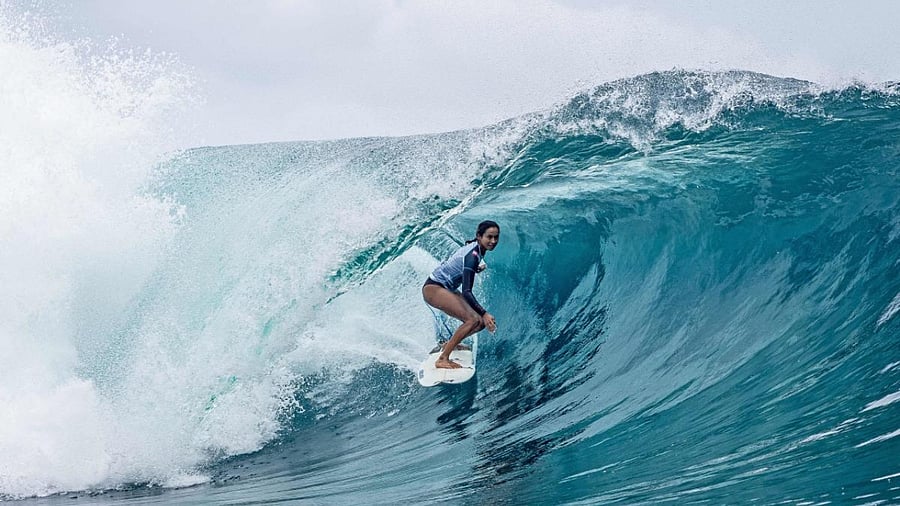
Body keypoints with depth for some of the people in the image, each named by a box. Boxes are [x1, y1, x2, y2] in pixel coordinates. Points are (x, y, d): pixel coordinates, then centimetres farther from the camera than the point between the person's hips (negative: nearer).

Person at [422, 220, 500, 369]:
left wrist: (477, 269, 11)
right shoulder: (473, 256, -25)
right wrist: (484, 314, -38)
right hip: (433, 288, -10)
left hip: (446, 289, 10)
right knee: (473, 319, -25)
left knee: (481, 322, 3)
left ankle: (449, 345, 22)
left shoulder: (476, 248, 4)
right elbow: (466, 292, -31)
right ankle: (442, 359, -26)